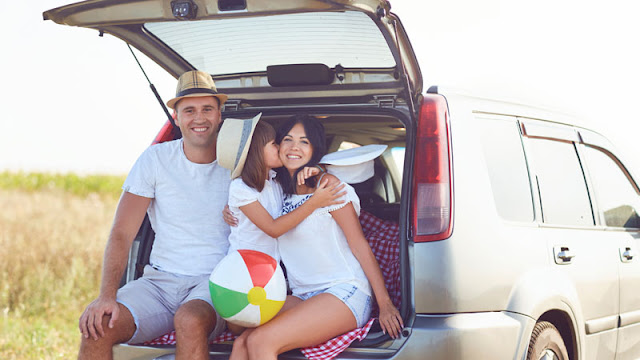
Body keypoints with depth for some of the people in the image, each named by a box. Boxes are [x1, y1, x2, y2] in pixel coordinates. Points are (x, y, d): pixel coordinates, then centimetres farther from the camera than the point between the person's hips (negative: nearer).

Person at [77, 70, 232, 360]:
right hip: (159, 281, 2)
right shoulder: (155, 159, 2)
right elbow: (121, 234, -3)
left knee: (190, 322, -36)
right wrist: (107, 295, -17)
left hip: (215, 283, -1)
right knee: (96, 326, -25)